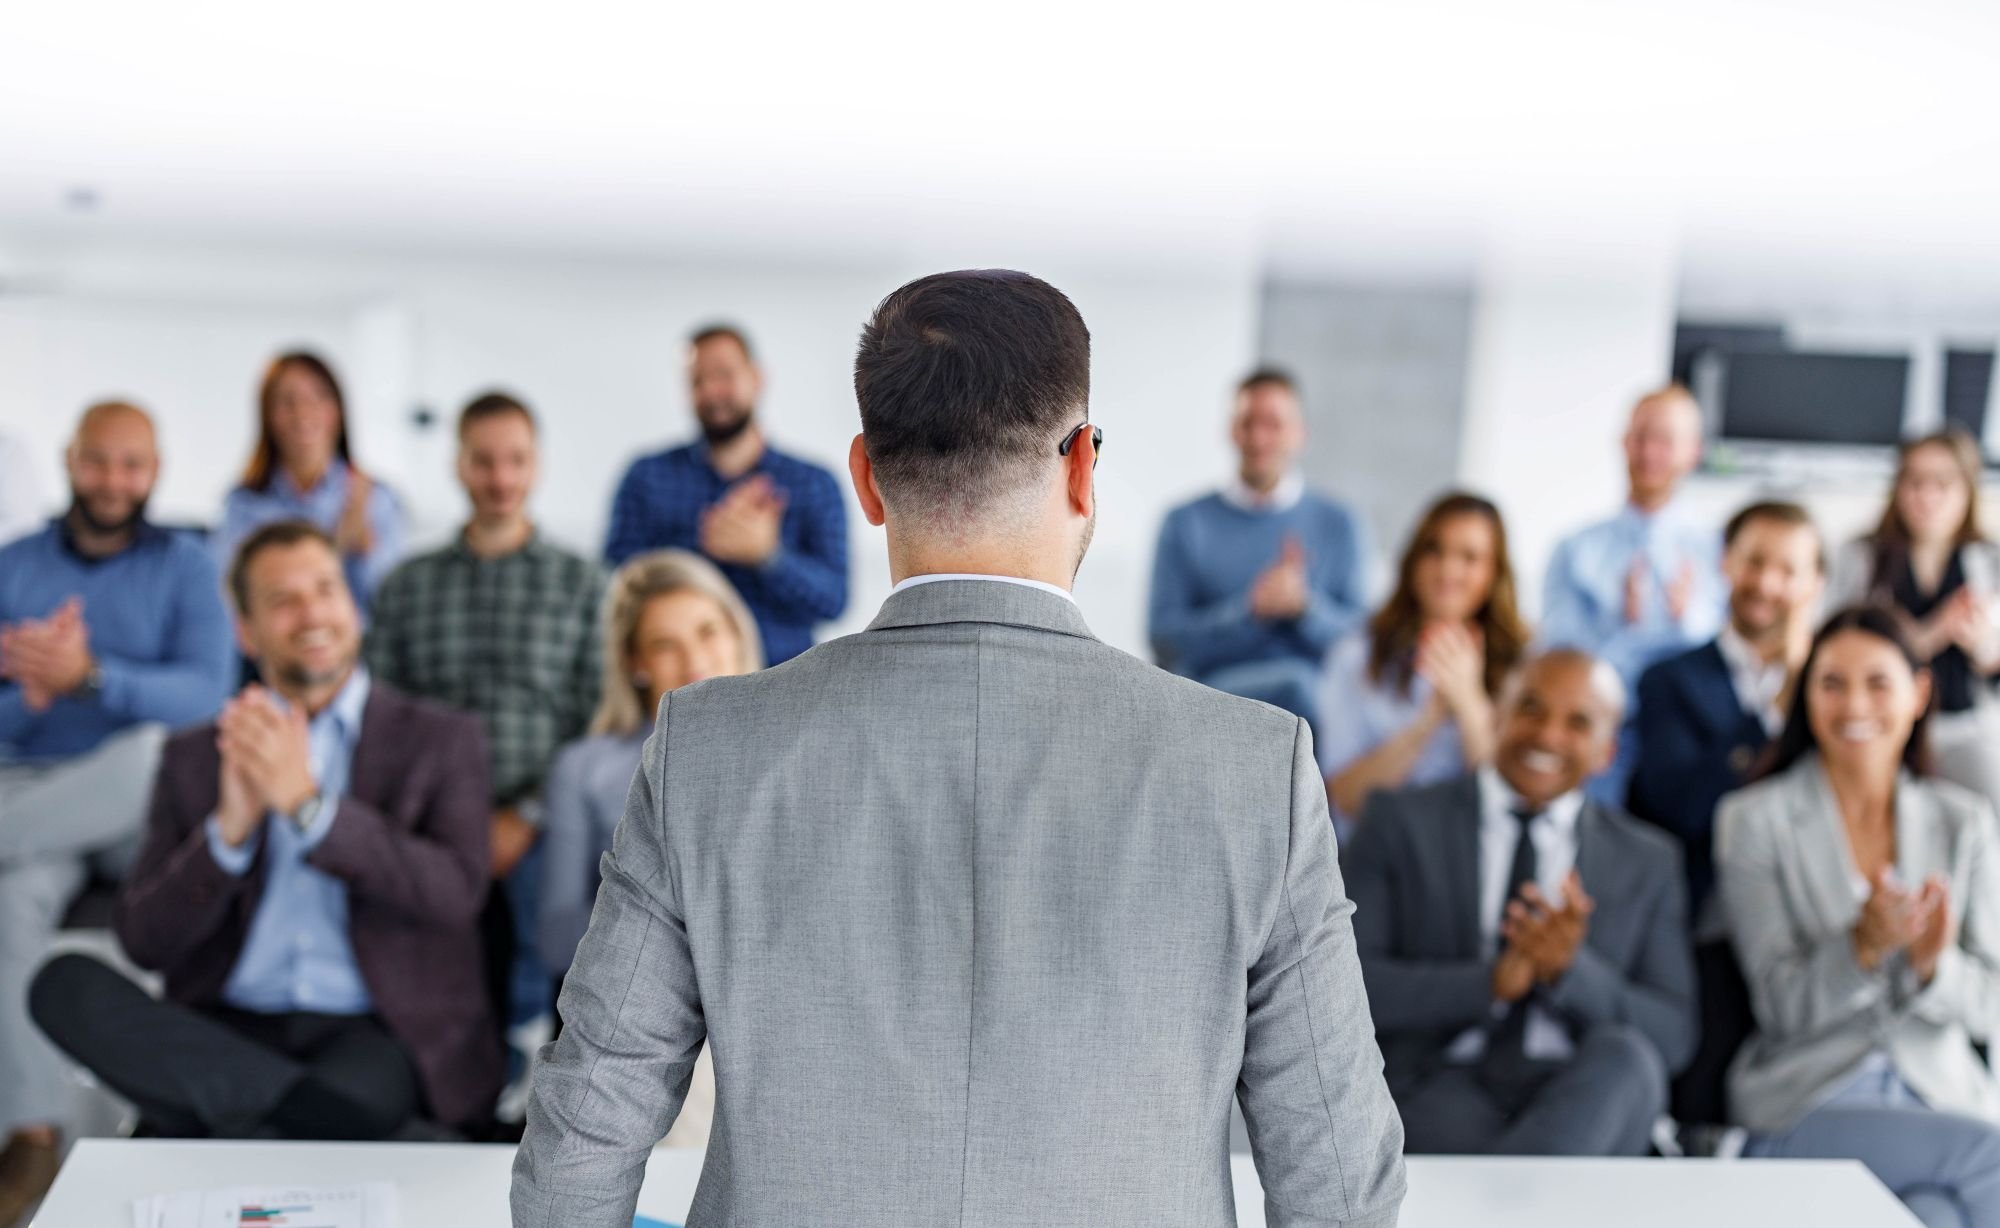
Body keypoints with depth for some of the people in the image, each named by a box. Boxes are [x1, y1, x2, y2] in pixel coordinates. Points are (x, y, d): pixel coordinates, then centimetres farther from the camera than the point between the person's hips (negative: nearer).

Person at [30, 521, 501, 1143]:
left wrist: (307, 802, -14)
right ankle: (308, 1105, -33)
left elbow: (456, 894, -7)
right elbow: (145, 940, 6)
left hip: (374, 1032, -5)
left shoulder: (442, 740, 10)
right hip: (227, 1031, 5)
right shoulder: (194, 758, 15)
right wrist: (231, 826, -11)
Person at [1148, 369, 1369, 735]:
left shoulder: (1339, 524, 12)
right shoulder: (1186, 523, 10)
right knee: (1296, 683, -32)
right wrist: (1251, 609, -13)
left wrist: (1306, 606, -13)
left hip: (1322, 701, 1)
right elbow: (1164, 639, 1)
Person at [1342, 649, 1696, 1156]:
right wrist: (1489, 983, -14)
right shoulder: (1401, 822, 9)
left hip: (1577, 1097, 4)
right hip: (1434, 1088, -4)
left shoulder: (1648, 863, 16)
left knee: (1624, 1056, -34)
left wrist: (1571, 971, -11)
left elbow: (1672, 1038, 8)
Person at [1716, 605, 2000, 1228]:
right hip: (1806, 1101, -2)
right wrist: (1862, 947, -23)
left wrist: (1932, 962, -15)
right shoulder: (1753, 820, 1)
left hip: (1945, 1098, 2)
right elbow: (1783, 1005, -5)